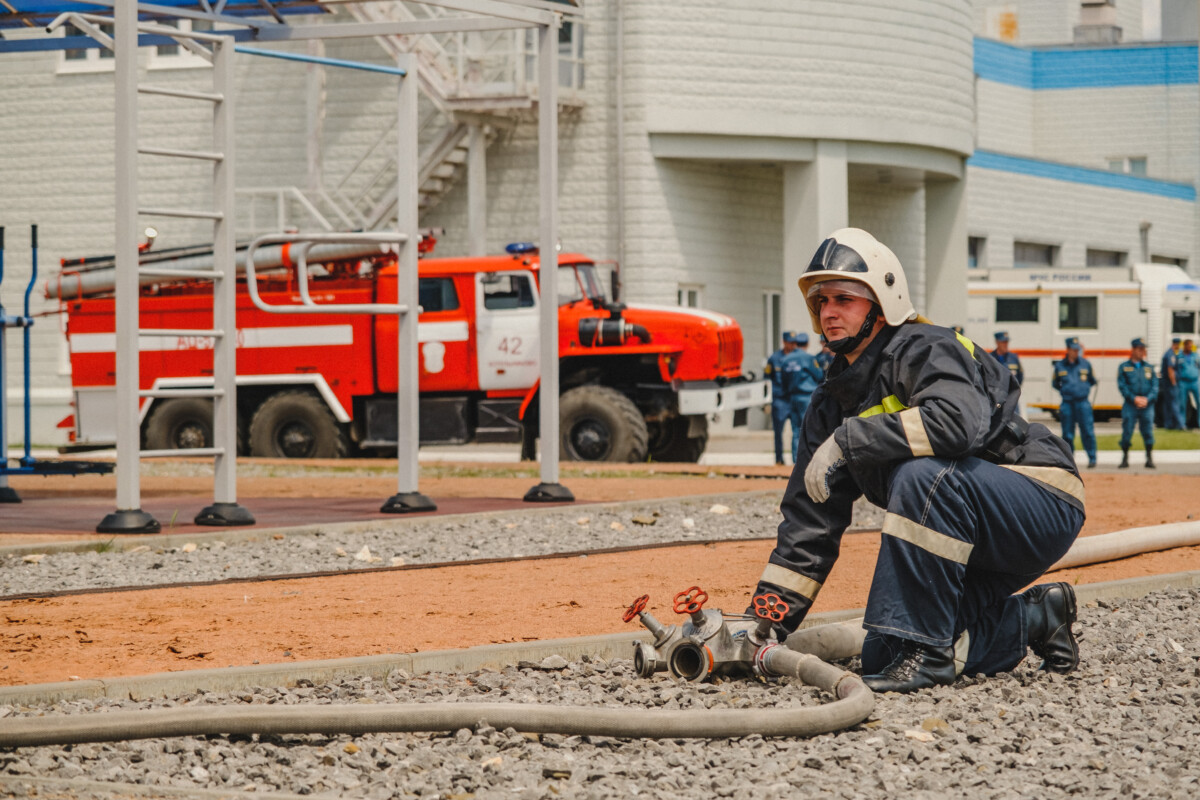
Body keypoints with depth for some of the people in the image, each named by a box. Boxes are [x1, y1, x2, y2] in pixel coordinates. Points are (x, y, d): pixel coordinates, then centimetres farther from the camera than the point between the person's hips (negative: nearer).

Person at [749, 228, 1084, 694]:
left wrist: (847, 441, -34)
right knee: (880, 656, -3)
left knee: (922, 474, -35)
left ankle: (929, 653, -27)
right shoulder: (834, 402, 8)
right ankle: (1034, 620, 16)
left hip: (1045, 507, -9)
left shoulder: (927, 350, -16)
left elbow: (957, 419, -40)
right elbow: (810, 518, 9)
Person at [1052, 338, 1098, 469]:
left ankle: (1092, 458, 0)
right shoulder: (1059, 366, 7)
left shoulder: (1085, 363, 7)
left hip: (1083, 403, -1)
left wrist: (1084, 387, 9)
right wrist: (1064, 389, 9)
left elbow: (1093, 381, 18)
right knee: (1067, 433, 3)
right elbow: (1054, 383, 19)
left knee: (1087, 431, -7)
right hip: (1067, 403, 1)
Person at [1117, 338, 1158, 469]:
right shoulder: (1124, 367, 6)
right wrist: (1134, 398, -12)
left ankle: (1150, 459, 9)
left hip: (1147, 405, 2)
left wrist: (1147, 399, -9)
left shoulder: (1149, 367, 12)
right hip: (1130, 405, -2)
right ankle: (1125, 458, 7)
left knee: (1148, 432, 0)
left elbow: (1155, 386, 7)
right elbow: (1122, 386, -1)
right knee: (1127, 431, -3)